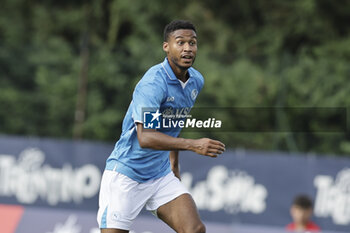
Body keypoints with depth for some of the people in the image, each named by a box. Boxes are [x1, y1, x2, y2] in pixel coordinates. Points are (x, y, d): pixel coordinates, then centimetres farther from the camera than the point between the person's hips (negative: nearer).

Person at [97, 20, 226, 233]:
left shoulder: (196, 81, 4)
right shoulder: (153, 84, -23)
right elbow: (145, 137, -35)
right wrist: (193, 145, -42)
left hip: (162, 176, 7)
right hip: (126, 176, -7)